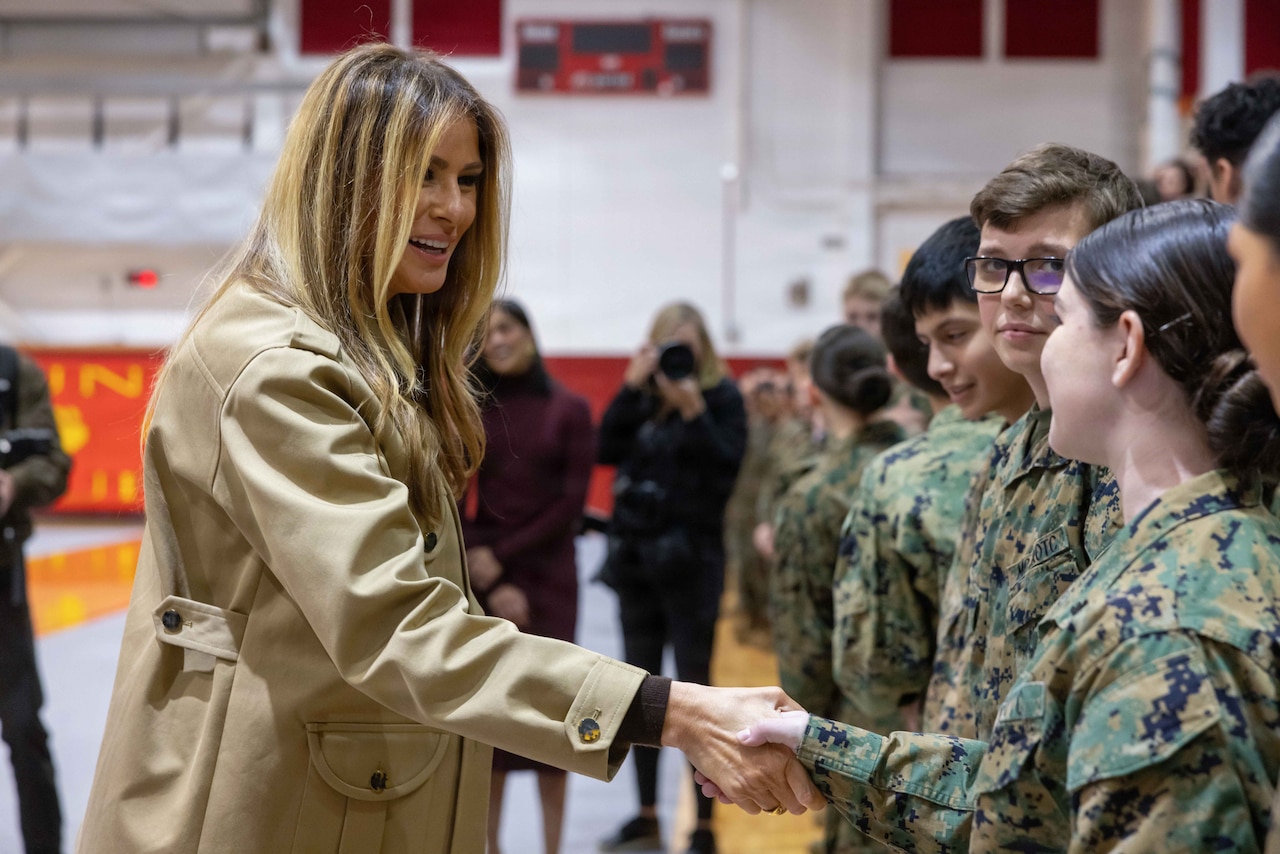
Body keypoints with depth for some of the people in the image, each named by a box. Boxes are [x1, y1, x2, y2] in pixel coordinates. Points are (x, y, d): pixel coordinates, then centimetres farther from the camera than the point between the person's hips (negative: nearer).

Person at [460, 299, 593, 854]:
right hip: (482, 581, 1)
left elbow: (571, 504, -5)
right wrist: (489, 585, -10)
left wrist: (501, 555, -11)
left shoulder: (569, 410, -1)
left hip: (548, 575, -1)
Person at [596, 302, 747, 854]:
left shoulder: (722, 396, -4)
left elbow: (727, 466, -15)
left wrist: (693, 410, -24)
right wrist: (632, 386, -12)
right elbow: (607, 451, -5)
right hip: (634, 554, 5)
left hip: (691, 560, -5)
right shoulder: (643, 394, 7)